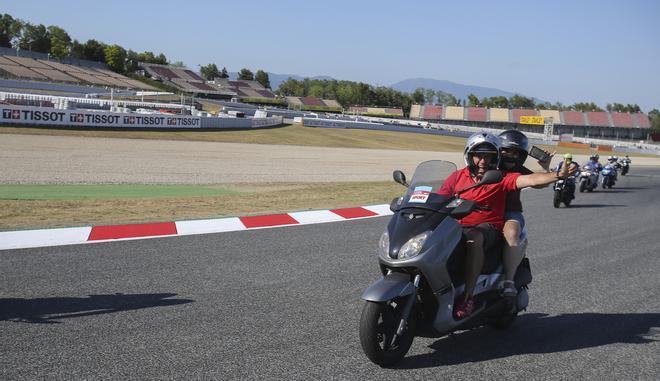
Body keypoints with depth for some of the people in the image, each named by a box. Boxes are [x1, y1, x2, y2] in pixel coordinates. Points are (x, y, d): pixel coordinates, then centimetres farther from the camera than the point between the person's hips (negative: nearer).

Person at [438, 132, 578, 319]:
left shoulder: (501, 178, 7)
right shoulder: (458, 176, 14)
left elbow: (530, 180, -7)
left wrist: (558, 175, -22)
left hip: (488, 226, -3)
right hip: (459, 225, 3)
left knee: (474, 239, -39)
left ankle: (468, 296, -36)